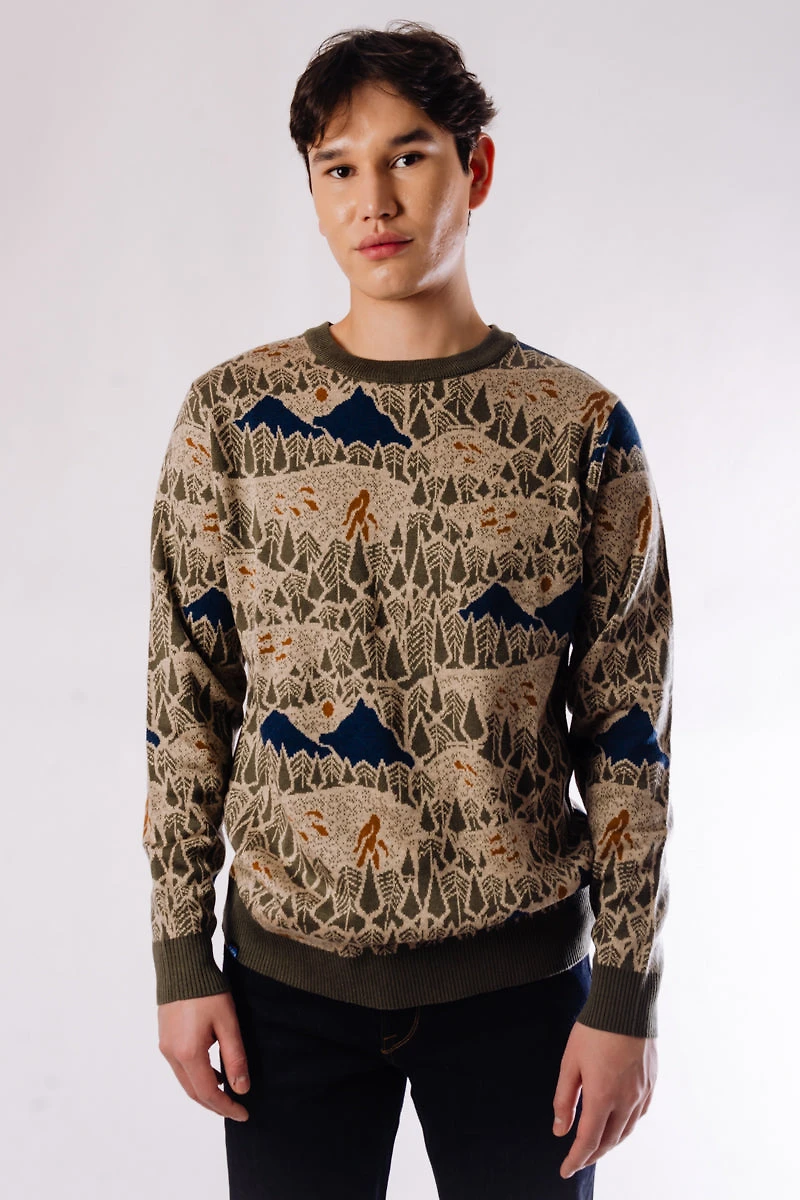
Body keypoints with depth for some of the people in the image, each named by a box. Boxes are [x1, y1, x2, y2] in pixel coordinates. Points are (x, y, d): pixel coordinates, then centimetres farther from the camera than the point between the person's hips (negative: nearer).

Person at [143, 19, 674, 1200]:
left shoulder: (581, 427, -3)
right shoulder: (230, 414, -1)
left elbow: (628, 731, -2)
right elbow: (185, 703, 2)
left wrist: (625, 995, -3)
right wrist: (181, 957, 1)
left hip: (520, 973, 0)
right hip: (289, 969, 1)